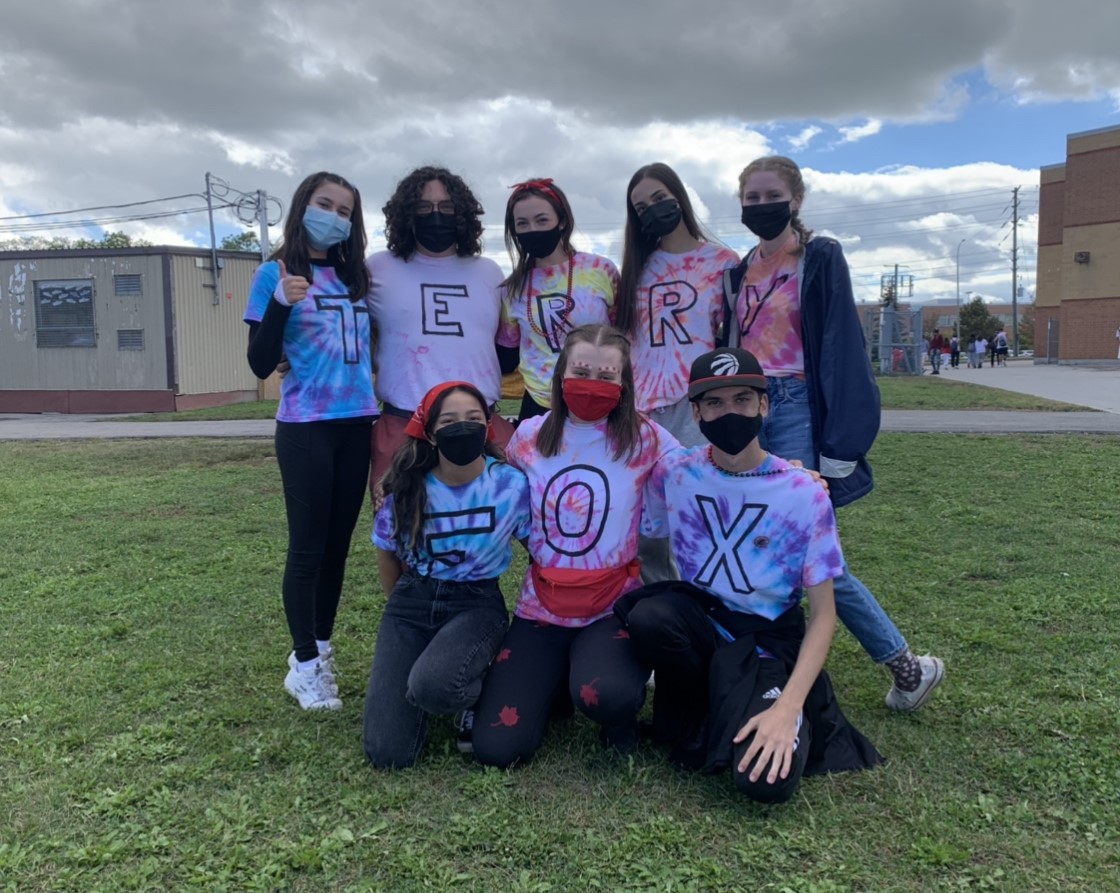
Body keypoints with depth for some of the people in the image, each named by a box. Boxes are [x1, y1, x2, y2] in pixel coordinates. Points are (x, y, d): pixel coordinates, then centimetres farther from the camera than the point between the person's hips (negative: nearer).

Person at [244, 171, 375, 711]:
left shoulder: (355, 278, 11)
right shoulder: (276, 274, -3)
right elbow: (261, 365, -9)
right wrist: (281, 303, -21)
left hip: (357, 426, 5)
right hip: (305, 429, -5)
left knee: (338, 544, 11)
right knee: (308, 545, -1)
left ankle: (322, 648, 24)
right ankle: (304, 663, 11)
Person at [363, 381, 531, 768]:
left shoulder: (512, 485, -12)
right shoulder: (408, 488, -9)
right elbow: (386, 552, 11)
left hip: (477, 603, -1)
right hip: (412, 602, 2)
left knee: (431, 685, -36)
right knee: (387, 754, -10)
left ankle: (478, 695, 1)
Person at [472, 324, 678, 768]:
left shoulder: (644, 439, -6)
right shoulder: (529, 436, 2)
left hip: (614, 605, -2)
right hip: (542, 607, 3)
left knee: (603, 693, -35)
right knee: (496, 749, -7)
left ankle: (621, 716, 6)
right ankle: (556, 677, 25)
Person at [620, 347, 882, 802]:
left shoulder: (804, 493, -14)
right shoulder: (673, 473, -8)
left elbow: (823, 614, -11)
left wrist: (788, 706, -22)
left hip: (769, 637, -2)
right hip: (699, 615, 3)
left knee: (765, 780, -26)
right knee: (648, 616, -33)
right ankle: (691, 715, -2)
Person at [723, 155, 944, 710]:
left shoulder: (820, 260, -3)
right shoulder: (740, 273, 15)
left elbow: (841, 352, -10)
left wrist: (837, 449, -16)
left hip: (797, 412, -6)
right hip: (745, 410, 6)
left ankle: (907, 666, 11)